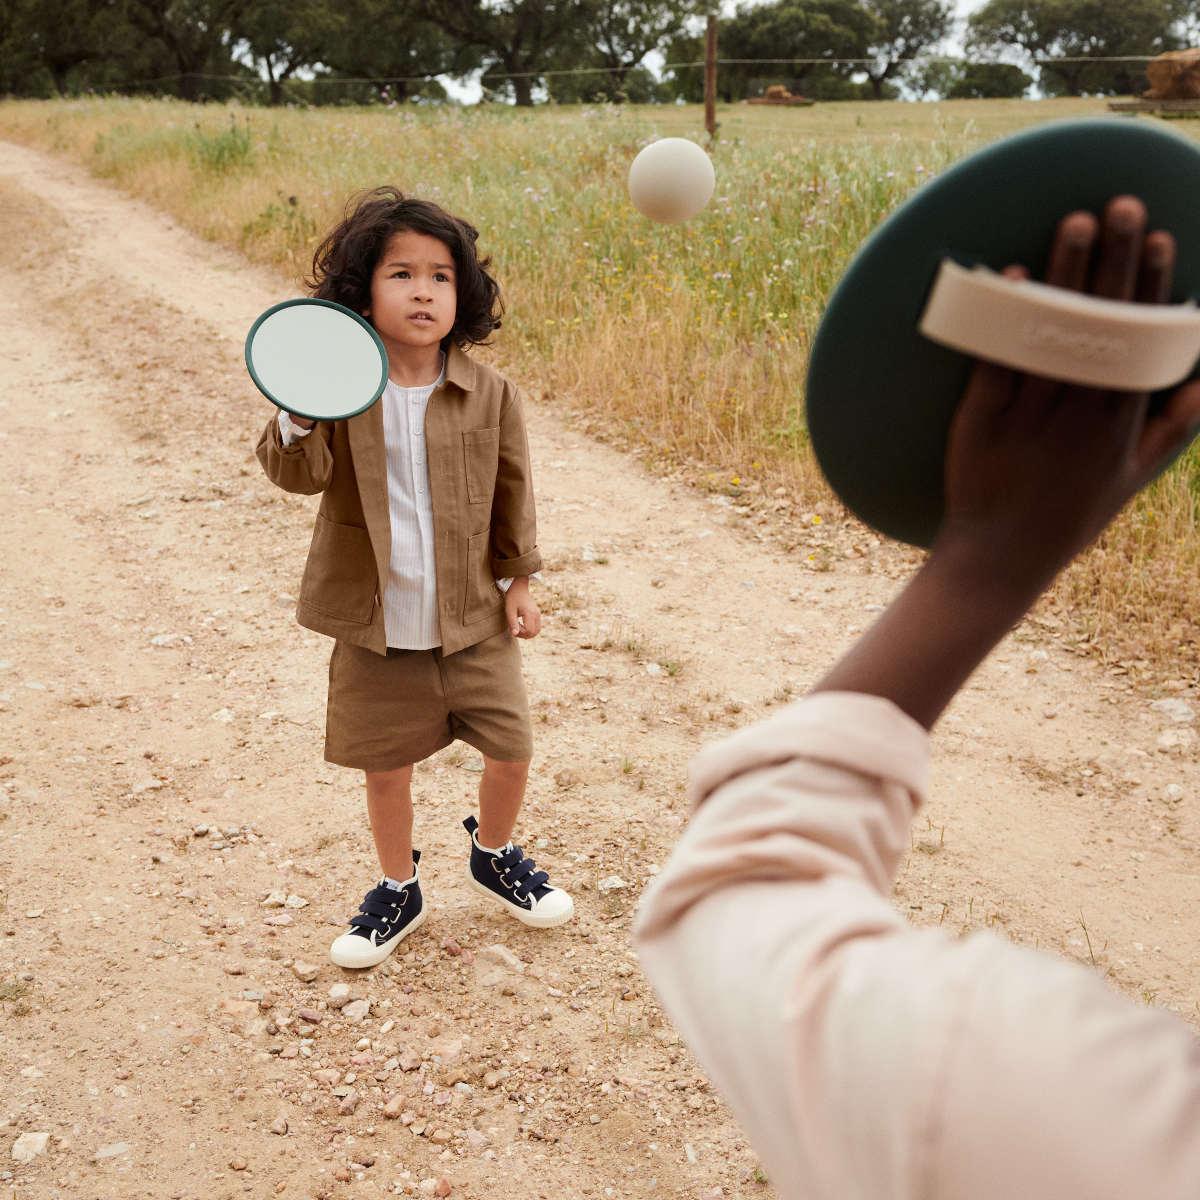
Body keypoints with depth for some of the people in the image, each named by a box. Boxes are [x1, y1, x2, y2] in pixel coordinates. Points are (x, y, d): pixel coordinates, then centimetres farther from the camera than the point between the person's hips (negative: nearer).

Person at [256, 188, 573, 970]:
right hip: (376, 624, -1)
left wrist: (519, 580, 7)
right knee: (387, 765, 12)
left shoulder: (489, 394, -5)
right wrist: (296, 420, -36)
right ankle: (399, 890, 36)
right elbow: (300, 475, -16)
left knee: (512, 747, 6)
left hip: (473, 619, 1)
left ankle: (494, 856, 37)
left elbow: (513, 490, 4)